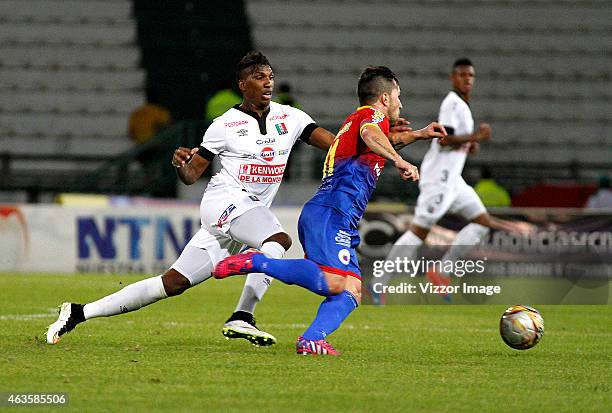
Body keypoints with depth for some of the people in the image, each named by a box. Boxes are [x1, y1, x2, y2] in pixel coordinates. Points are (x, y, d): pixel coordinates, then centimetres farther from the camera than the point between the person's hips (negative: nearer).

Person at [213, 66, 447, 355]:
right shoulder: (372, 115, 2)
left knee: (351, 292, -3)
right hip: (331, 214, -10)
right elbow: (370, 135, -25)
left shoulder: (353, 120, 30)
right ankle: (255, 262, -22)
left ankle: (311, 340, -23)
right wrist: (398, 161, -36)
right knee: (333, 283, -28)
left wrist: (417, 135, 53)